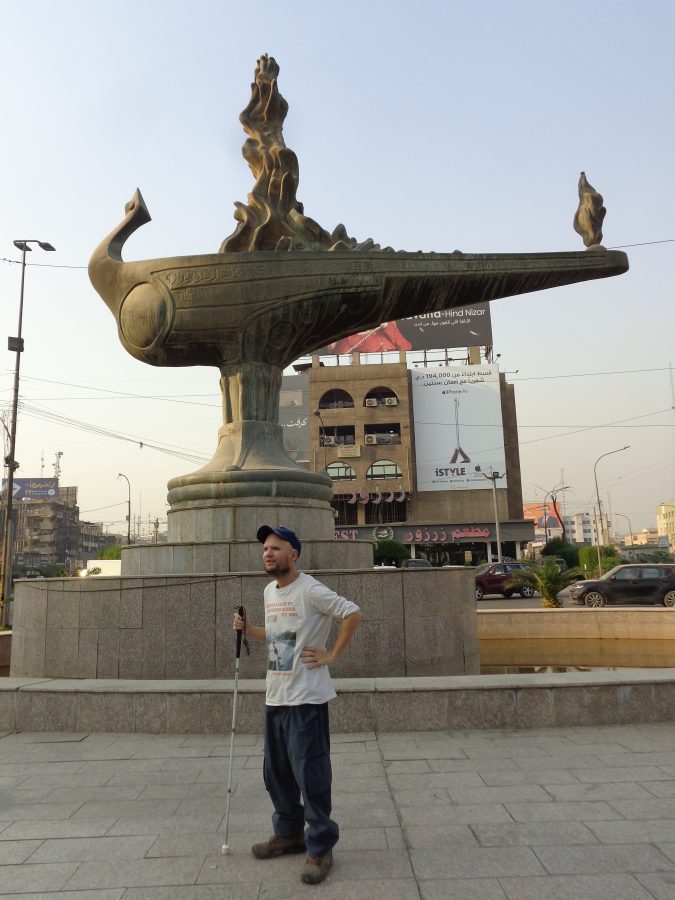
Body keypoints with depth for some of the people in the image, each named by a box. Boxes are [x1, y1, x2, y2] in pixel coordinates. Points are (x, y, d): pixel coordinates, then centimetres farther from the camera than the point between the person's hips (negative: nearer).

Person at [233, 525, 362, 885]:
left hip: (305, 697, -9)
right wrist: (248, 629, 5)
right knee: (276, 772, 19)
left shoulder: (310, 590, -17)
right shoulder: (269, 591, 10)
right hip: (275, 696, 9)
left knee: (310, 774, -1)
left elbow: (353, 613, -18)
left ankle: (321, 848, 16)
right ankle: (289, 833, 37)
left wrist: (332, 655, -16)